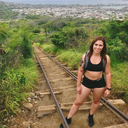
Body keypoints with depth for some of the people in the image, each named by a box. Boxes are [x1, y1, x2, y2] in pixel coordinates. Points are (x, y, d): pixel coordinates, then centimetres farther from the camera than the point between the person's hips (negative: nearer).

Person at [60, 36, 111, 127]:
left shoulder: (106, 58, -11)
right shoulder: (85, 56, -13)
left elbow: (108, 73, -3)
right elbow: (80, 71, -5)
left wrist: (108, 88, -1)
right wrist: (78, 85, -2)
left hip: (100, 83, 1)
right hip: (86, 82, 0)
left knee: (96, 101, 22)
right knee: (78, 102, 10)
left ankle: (91, 116, 51)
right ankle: (68, 119, 31)